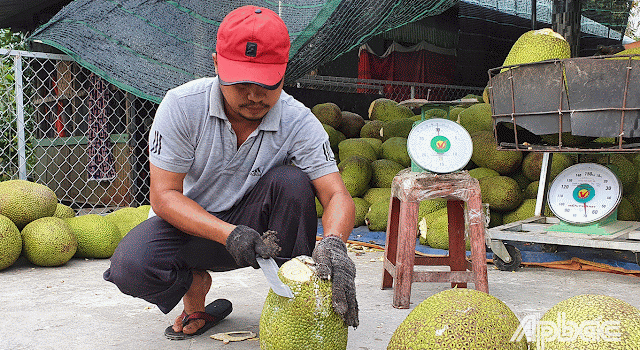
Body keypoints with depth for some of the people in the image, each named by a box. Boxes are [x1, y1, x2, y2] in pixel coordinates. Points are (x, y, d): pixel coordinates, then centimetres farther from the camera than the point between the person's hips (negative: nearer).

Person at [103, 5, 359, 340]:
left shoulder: (299, 121, -17)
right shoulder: (180, 106, -20)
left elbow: (337, 196, -21)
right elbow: (163, 195, -19)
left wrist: (333, 243, -46)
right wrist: (228, 234, -35)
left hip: (254, 224, 1)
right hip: (191, 223, 0)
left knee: (292, 182, -29)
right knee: (131, 266, -31)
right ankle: (195, 282, 4)